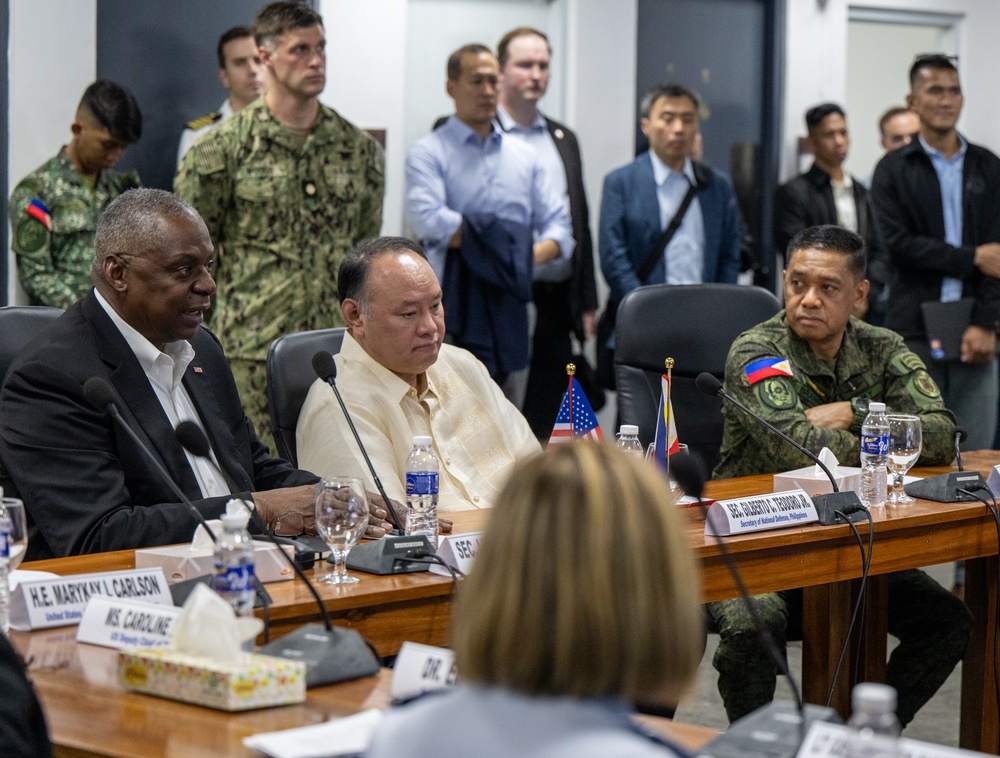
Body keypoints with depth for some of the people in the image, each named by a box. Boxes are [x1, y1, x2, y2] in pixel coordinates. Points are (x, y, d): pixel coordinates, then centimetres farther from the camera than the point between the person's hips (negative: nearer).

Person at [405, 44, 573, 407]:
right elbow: (427, 219, -15)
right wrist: (500, 241, -12)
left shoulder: (524, 156, 17)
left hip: (511, 305, 5)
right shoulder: (429, 153, 1)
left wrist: (531, 253, -10)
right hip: (455, 307, -5)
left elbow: (558, 224, 12)